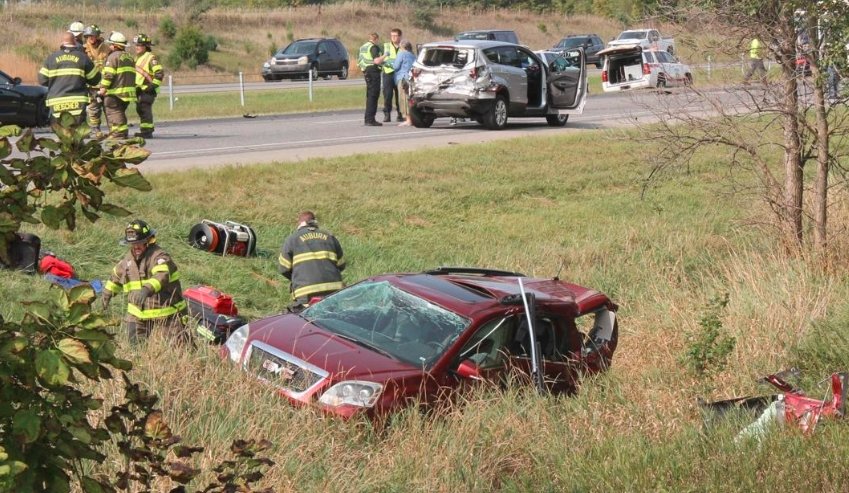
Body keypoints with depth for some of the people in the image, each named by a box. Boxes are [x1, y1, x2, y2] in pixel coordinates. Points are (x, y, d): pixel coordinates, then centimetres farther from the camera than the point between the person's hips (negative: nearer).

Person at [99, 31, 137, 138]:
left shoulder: (113, 56, -10)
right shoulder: (129, 57, 18)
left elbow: (108, 74, -16)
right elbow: (132, 74, 23)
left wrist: (103, 88, -11)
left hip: (115, 91, -9)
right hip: (128, 90, 9)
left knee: (114, 113, -6)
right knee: (121, 112, 17)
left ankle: (117, 133, -13)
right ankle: (123, 132, 18)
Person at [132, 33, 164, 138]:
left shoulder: (150, 57, -11)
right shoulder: (137, 58, 18)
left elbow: (159, 73, -18)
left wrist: (153, 85, -19)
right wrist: (135, 86, 24)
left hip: (147, 90, -9)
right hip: (139, 89, 10)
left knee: (145, 109, -12)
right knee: (140, 109, 11)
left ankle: (147, 131, -9)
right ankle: (145, 131, 19)